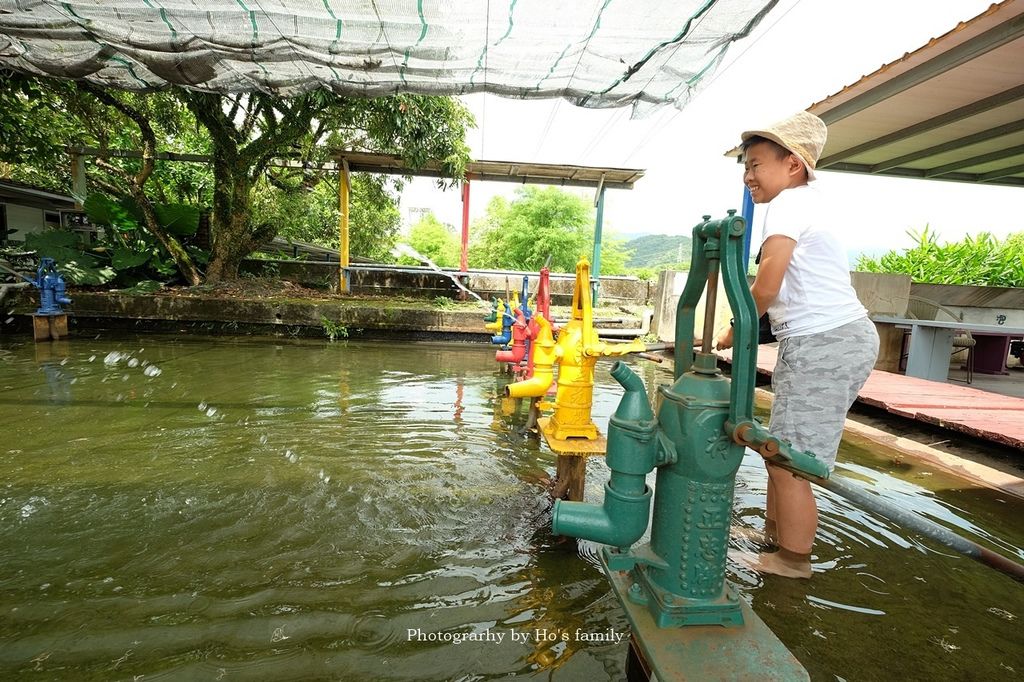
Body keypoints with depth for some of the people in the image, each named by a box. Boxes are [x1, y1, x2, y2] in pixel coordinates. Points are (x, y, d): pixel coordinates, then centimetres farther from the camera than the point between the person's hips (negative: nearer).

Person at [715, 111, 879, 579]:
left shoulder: (788, 202, -9)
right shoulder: (810, 200, 21)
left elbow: (766, 286, -17)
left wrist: (734, 333, -2)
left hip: (823, 345, -11)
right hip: (840, 336, 11)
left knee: (788, 463, -1)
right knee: (781, 452, 20)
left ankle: (791, 563, 15)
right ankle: (773, 536, 36)